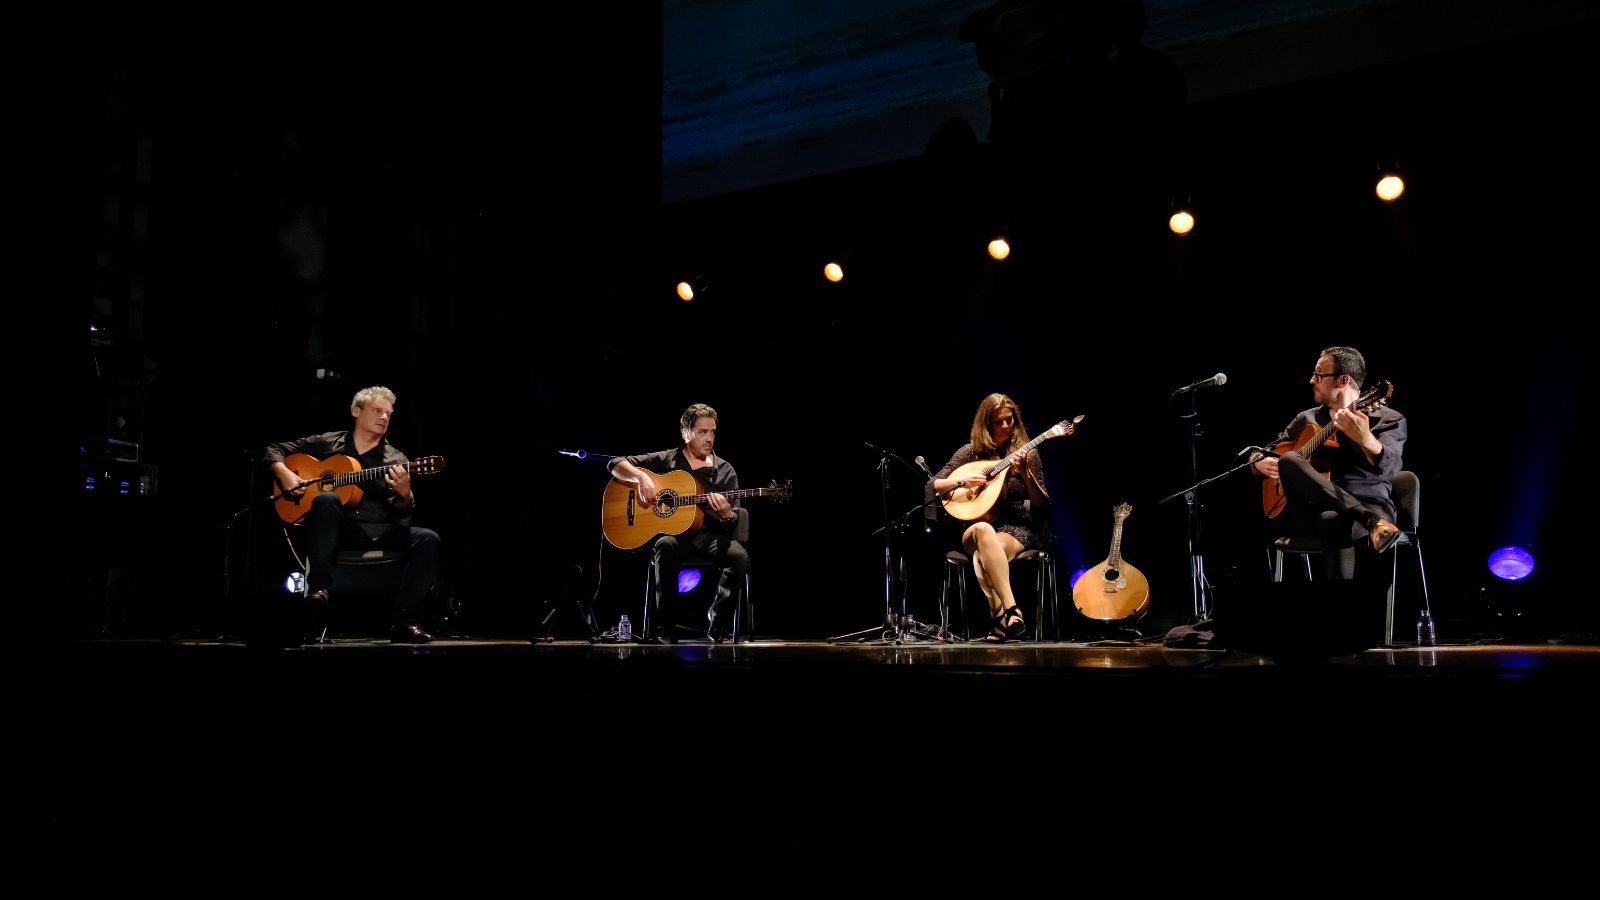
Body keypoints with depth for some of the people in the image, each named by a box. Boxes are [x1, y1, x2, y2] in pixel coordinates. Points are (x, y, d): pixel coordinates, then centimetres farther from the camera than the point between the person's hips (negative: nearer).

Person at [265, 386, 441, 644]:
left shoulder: (396, 460, 10)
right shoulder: (327, 443, 12)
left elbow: (399, 516, 2)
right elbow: (274, 449, 19)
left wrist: (405, 495, -21)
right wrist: (284, 473, -2)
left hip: (377, 532, 2)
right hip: (335, 529, -1)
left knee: (428, 539, -23)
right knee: (326, 500, -34)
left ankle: (405, 622, -23)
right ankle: (318, 589, -32)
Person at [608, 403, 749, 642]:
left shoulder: (725, 471, 12)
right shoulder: (665, 460, 9)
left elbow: (733, 521, 8)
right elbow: (616, 464, 8)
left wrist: (726, 515, -17)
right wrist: (641, 478, -12)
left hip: (710, 535, 2)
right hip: (672, 532, -1)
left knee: (740, 558, -30)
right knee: (664, 547, -38)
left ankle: (716, 623, -11)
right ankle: (660, 625, -27)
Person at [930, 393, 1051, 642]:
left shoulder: (1026, 454, 5)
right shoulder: (971, 451, 7)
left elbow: (1042, 506, 1)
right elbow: (934, 486, 5)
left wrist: (1024, 473, -13)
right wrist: (962, 482, -14)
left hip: (1016, 529, -1)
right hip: (975, 531, 1)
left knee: (983, 554, -37)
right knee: (983, 530, -40)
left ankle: (999, 618, -39)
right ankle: (1010, 610, -45)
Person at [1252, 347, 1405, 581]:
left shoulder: (1388, 419, 5)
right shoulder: (1307, 419, 20)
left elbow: (1387, 468, -17)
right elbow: (1260, 455, 26)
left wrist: (1365, 439, -39)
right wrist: (1261, 462, 0)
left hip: (1370, 505, -5)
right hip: (1311, 512, 5)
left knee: (1333, 520, -42)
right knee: (1288, 461, -28)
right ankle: (1372, 522, -38)